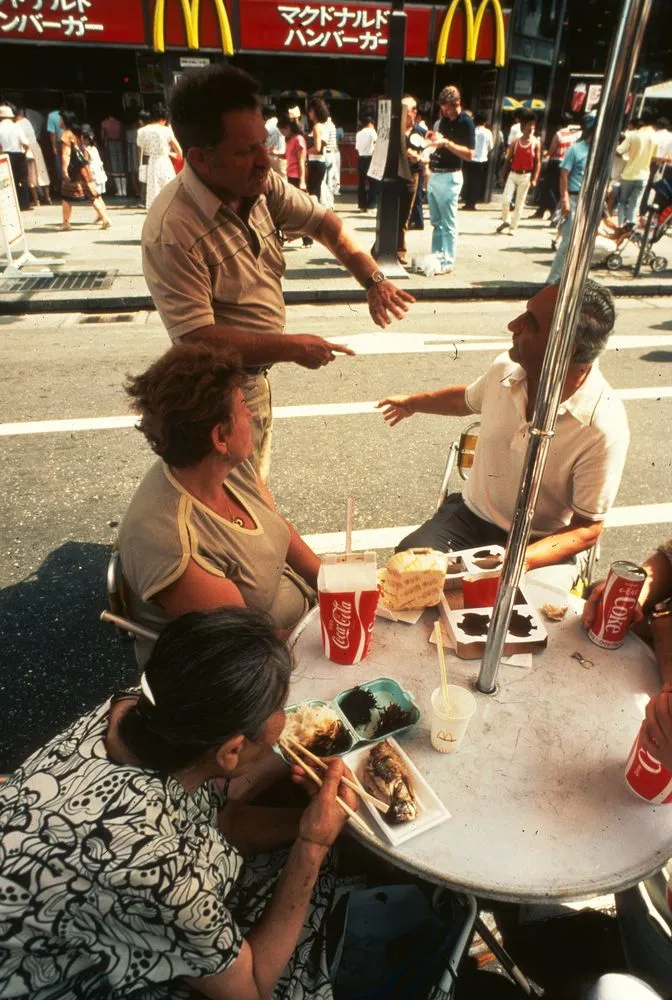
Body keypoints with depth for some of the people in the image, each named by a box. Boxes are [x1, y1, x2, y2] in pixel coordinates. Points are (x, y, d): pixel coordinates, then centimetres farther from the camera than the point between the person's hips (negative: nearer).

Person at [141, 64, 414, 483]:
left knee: (255, 480, 27)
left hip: (255, 377, 8)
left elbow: (323, 222, 4)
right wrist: (291, 347, -25)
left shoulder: (260, 184, -7)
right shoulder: (173, 230, -29)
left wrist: (373, 280, -10)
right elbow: (198, 340, -30)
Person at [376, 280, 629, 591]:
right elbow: (467, 399, 18)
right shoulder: (505, 368, -8)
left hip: (544, 544, -3)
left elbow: (588, 530, -15)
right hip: (472, 515, 4)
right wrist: (412, 402, 36)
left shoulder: (604, 427, -23)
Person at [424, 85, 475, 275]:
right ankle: (436, 257, 18)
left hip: (449, 177, -8)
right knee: (436, 221, 11)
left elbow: (469, 154, -17)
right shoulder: (443, 120, 13)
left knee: (448, 224, -5)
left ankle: (448, 262, -2)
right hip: (434, 175, 8)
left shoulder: (466, 123, -9)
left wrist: (446, 142, -24)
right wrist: (433, 139, 4)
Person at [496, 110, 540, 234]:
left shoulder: (535, 142, -1)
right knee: (505, 199, -9)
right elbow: (507, 159, 7)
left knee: (519, 203, 1)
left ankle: (513, 227, 10)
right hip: (513, 174, 1)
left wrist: (534, 179, -10)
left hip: (526, 176, -1)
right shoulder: (515, 142, 2)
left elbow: (538, 162, -2)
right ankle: (506, 220, 15)